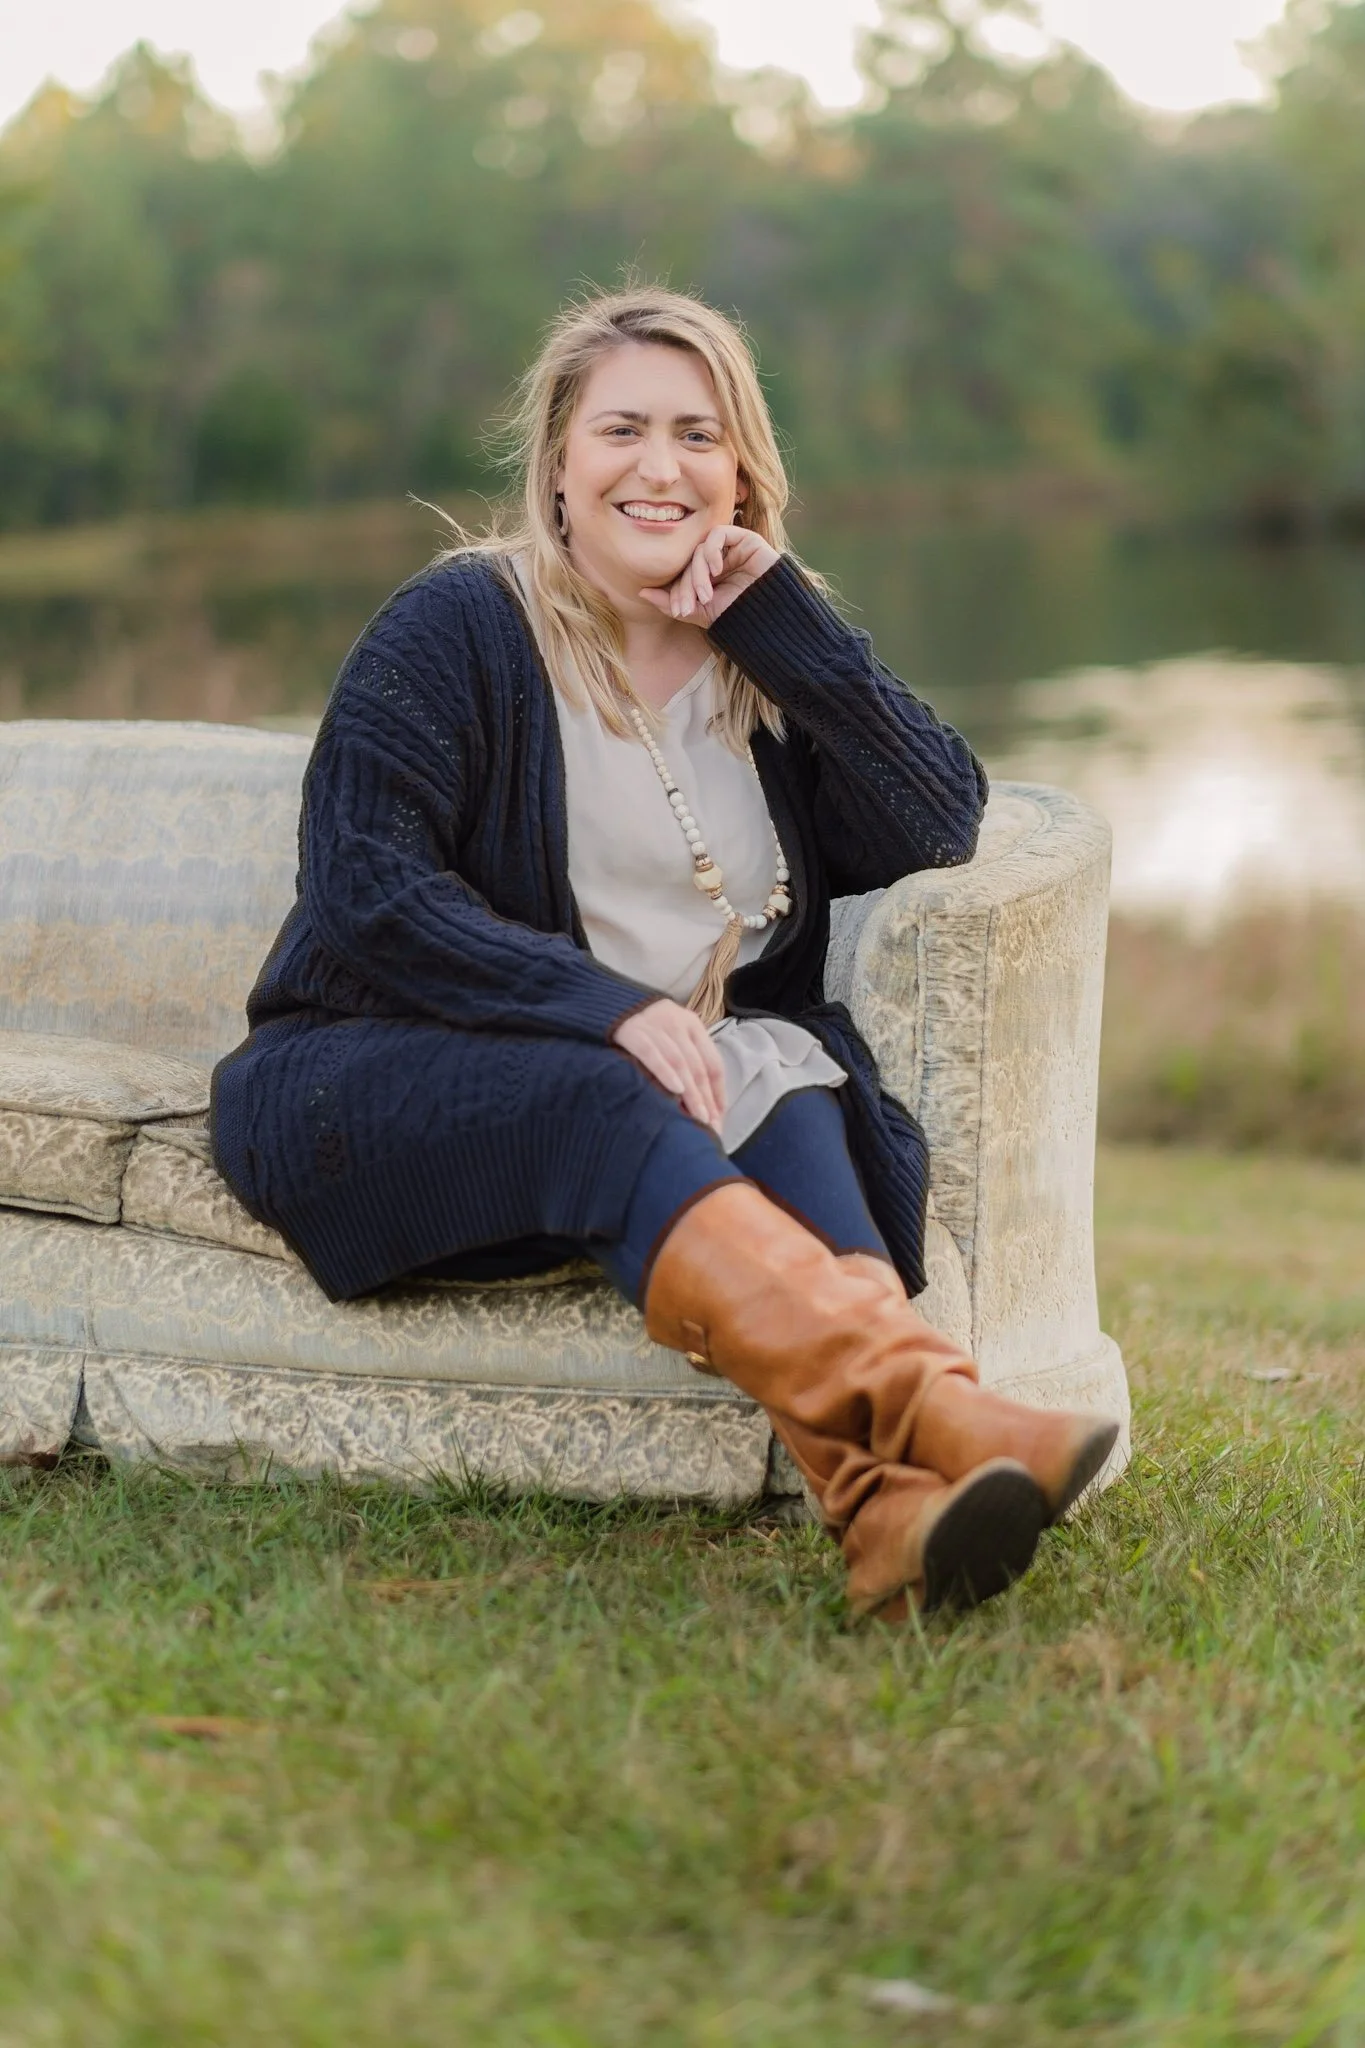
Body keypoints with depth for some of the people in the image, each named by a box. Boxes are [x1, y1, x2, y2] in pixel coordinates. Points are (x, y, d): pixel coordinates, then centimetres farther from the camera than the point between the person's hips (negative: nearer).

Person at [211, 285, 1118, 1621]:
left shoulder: (767, 655, 13)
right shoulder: (457, 625, -1)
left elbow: (940, 832, 0)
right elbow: (364, 889, -13)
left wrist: (776, 619, -7)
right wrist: (609, 1010, -24)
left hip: (664, 1080, 4)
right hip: (374, 1081, -4)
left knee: (791, 1093, -29)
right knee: (605, 1105, -35)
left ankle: (891, 1504, -53)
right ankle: (931, 1409, -56)